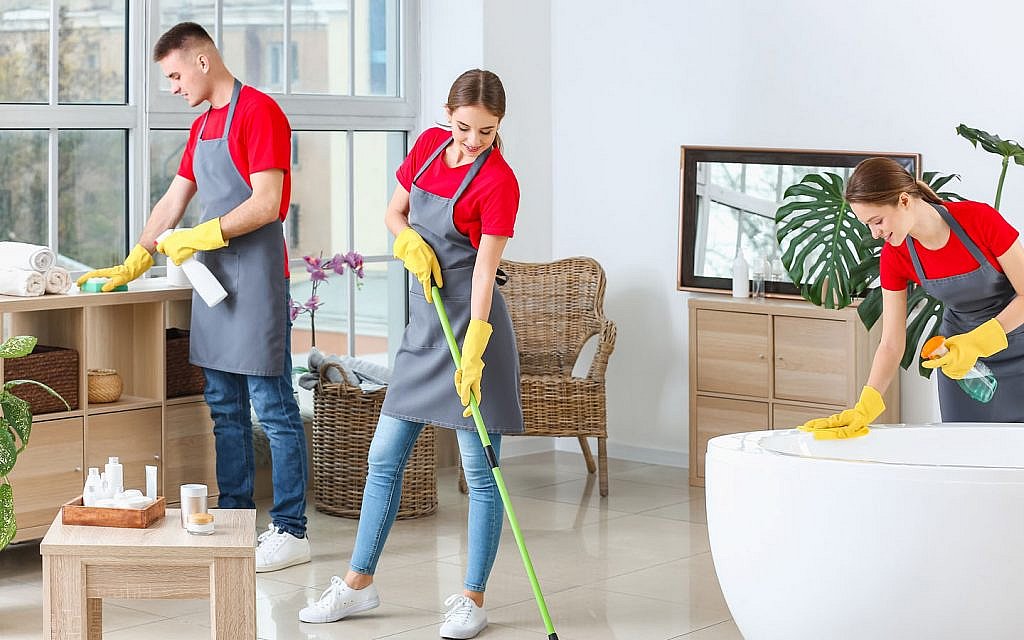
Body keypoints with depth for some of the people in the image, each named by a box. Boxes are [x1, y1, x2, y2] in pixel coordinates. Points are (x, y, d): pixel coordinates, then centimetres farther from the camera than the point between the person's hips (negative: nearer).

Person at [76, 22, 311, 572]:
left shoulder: (259, 112, -9)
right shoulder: (202, 125, 19)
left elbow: (266, 204, -17)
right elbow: (172, 202, 23)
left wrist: (201, 237, -12)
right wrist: (132, 266, 20)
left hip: (255, 277, -9)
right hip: (213, 278, 9)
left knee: (273, 409, -5)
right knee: (225, 409, 10)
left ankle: (290, 531, -1)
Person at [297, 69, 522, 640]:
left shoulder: (499, 182, -15)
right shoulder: (429, 145, 3)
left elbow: (484, 273, -19)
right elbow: (394, 213, 15)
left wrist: (473, 356, -26)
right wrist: (411, 243, -7)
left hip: (472, 327, -7)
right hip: (425, 320, 7)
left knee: (481, 471, -1)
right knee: (385, 457, 11)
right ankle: (359, 582, 22)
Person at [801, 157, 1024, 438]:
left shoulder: (980, 219, -26)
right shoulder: (894, 257, -15)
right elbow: (891, 344, -12)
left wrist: (977, 342, -29)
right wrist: (865, 407, -25)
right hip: (960, 348, 3)